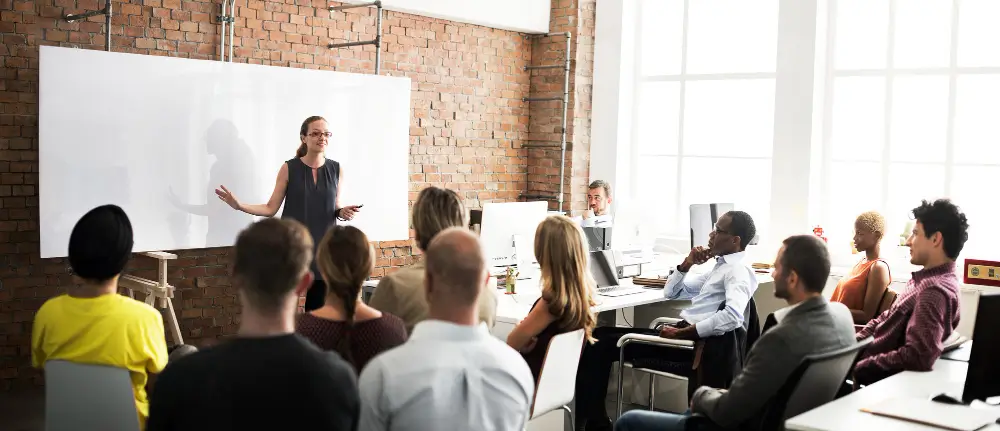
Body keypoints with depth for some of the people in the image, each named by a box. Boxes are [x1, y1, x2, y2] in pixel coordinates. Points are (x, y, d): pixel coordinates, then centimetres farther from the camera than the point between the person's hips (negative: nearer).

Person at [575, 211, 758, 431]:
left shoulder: (738, 271, -10)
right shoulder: (721, 265, 20)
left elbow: (733, 316, -29)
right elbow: (671, 292, 25)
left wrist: (680, 333, -25)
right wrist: (687, 264, 7)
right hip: (683, 333, 10)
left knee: (601, 345, -13)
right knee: (600, 334, 4)